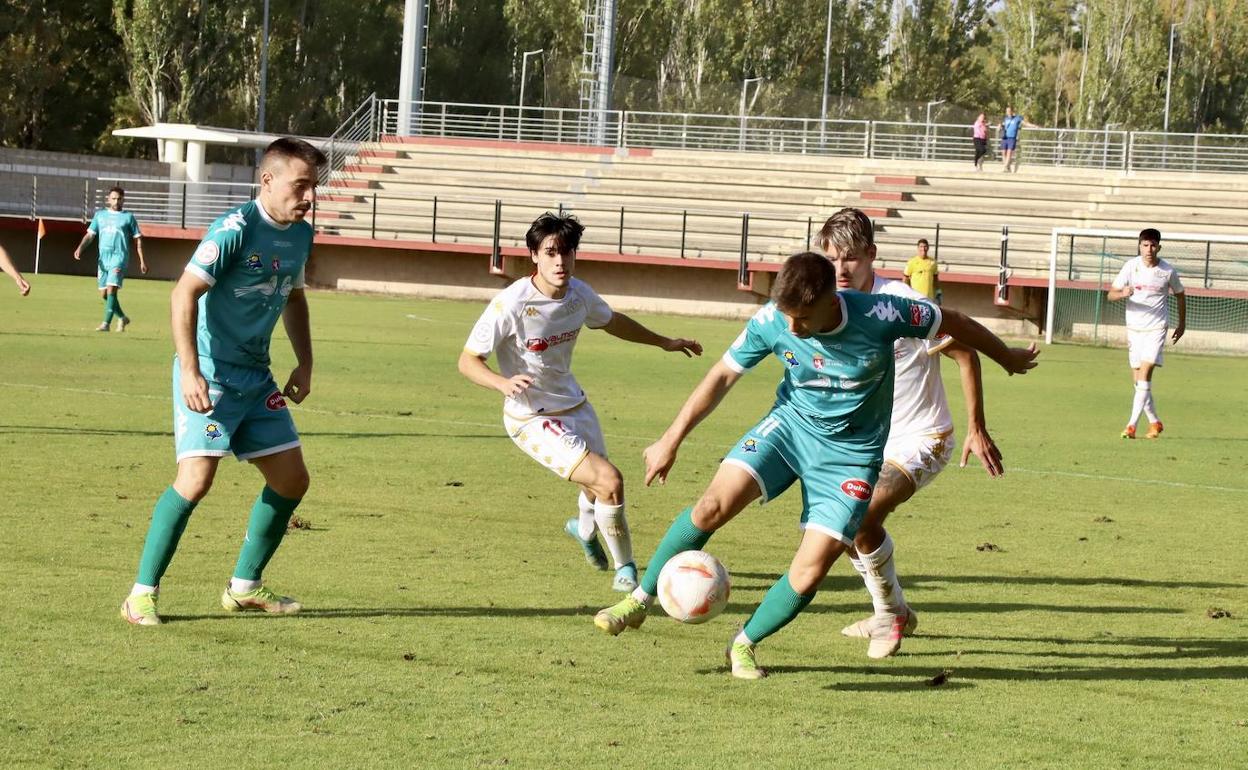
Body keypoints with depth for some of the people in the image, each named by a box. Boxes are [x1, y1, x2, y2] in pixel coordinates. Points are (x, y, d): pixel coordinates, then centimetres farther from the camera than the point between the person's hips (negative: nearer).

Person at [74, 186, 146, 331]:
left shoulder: (128, 217, 7)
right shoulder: (100, 215, 15)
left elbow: (137, 239, 9)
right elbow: (90, 234, 12)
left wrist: (142, 261, 4)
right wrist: (80, 247, -7)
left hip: (119, 258, -4)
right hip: (103, 258, 4)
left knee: (111, 290, -19)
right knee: (104, 294, 7)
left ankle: (106, 323, -20)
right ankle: (122, 318, 28)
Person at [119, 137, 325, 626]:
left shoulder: (301, 235, 8)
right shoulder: (235, 229, -18)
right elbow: (185, 293, -21)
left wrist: (305, 365, 16)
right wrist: (189, 373, -27)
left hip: (256, 377, 8)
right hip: (210, 373, -8)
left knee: (292, 480, 9)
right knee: (196, 478, -19)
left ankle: (244, 587, 23)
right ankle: (142, 594, -9)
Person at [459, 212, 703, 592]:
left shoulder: (579, 293, -7)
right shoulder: (511, 304, -25)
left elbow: (611, 321, 16)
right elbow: (467, 360, -19)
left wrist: (664, 342, 24)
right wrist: (505, 383, -38)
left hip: (575, 406, 7)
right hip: (533, 420, -7)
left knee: (598, 486, 24)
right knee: (610, 481, -21)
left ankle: (584, 526, 62)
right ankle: (625, 569, 2)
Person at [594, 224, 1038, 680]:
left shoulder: (880, 316, -27)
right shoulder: (771, 321, -19)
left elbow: (953, 323, -10)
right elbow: (723, 376, -5)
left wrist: (1007, 358, 7)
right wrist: (671, 441, -4)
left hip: (852, 454, -2)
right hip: (791, 424, 2)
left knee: (809, 573, -11)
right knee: (714, 504, -20)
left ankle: (744, 644, 14)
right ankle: (639, 600, -4)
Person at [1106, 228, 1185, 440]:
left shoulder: (1168, 271, -4)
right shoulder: (1131, 267, -4)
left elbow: (1179, 295, 14)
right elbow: (1110, 295, -6)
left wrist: (1182, 323, 19)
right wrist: (1122, 293, -28)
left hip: (1156, 328, -3)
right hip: (1134, 327, 3)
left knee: (1145, 373, -18)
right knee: (1137, 379, 8)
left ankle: (1132, 425, -20)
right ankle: (1155, 422, 26)